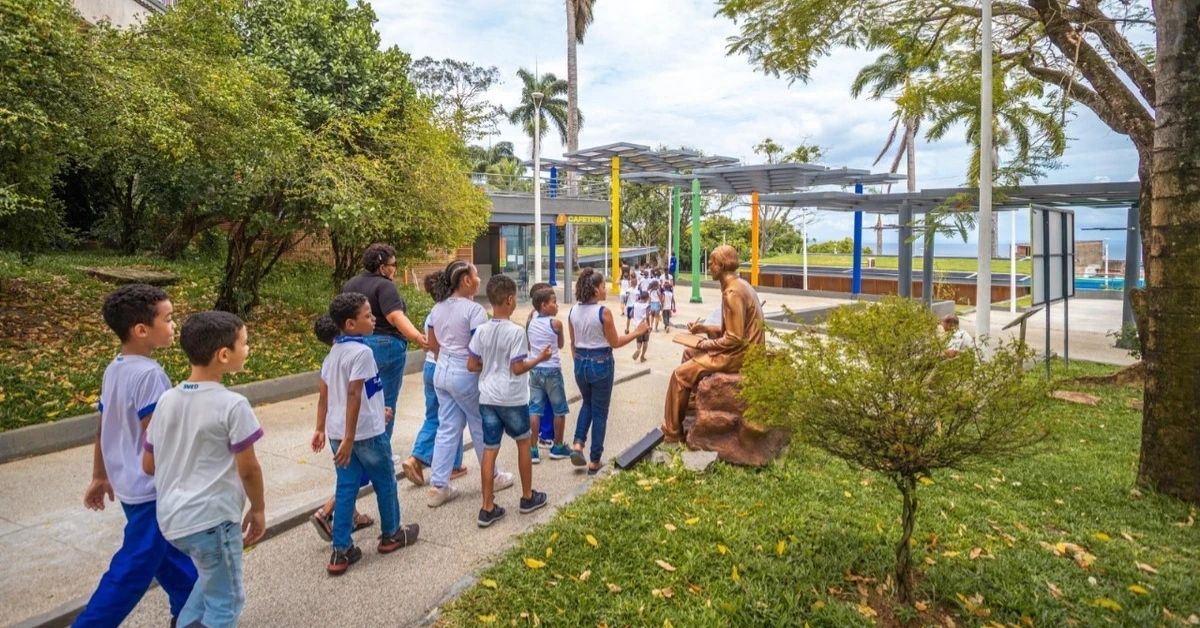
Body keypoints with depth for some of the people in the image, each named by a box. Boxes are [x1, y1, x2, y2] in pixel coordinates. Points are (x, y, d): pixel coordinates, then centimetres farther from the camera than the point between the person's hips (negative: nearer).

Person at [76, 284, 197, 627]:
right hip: (154, 489, -10)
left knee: (171, 553, 23)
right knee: (131, 572, 5)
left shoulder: (113, 369, 3)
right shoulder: (150, 374, -24)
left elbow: (102, 431, 11)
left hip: (129, 484, 10)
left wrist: (100, 477, 21)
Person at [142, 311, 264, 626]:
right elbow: (248, 469, -14)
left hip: (172, 517, 7)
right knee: (225, 602, 11)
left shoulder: (167, 399, 1)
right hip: (212, 517, -7)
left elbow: (148, 465, 9)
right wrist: (258, 509, 1)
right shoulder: (232, 404, -18)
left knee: (213, 578, 31)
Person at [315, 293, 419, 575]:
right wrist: (349, 438, -22)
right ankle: (391, 535, 31)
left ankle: (341, 551, 16)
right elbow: (353, 395, -23)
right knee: (385, 482, 13)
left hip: (336, 432, 8)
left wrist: (321, 429, 17)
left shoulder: (333, 352, 8)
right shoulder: (361, 352, -19)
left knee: (346, 488, 13)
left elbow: (323, 394, 11)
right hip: (366, 432, -7)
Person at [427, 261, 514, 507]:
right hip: (465, 375, -7)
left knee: (447, 429, 12)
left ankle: (439, 486, 14)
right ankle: (492, 477, 26)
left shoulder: (439, 309, 8)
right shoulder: (474, 309, -17)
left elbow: (432, 344, 14)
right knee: (481, 427, 10)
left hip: (442, 372, 7)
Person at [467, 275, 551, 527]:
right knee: (524, 442, 16)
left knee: (489, 450, 7)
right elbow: (517, 368, -17)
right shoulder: (516, 331, -15)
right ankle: (528, 497, 28)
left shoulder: (481, 330, 1)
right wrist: (539, 358, -4)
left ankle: (487, 508, 11)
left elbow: (472, 365, 3)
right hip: (512, 399, -4)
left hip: (487, 398, 5)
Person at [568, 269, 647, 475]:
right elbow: (615, 343, -10)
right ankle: (595, 462, 14)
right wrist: (637, 332, 0)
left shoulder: (573, 311, 0)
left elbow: (573, 344, 9)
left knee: (587, 404, 27)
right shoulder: (603, 312, -17)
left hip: (581, 363, 6)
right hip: (601, 364, -5)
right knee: (600, 412, 7)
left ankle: (578, 444, 11)